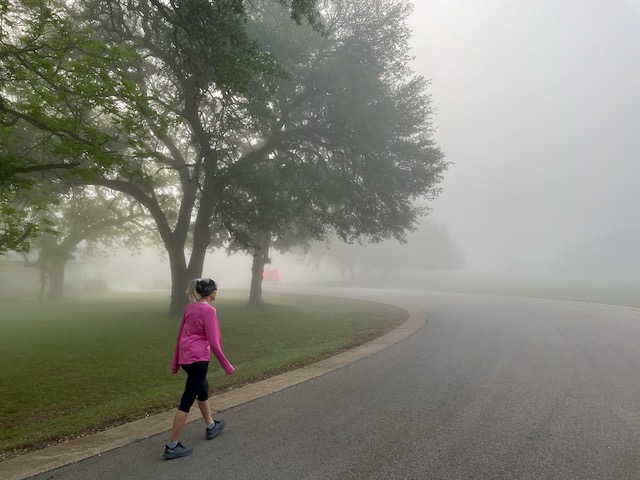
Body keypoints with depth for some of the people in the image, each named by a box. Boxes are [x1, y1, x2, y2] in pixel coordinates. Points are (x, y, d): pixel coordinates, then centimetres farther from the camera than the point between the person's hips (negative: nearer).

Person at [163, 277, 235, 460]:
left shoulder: (190, 307, 8)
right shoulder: (209, 310, -16)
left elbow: (180, 336, 13)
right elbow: (213, 343, -17)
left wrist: (176, 362, 20)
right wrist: (226, 365, -7)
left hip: (185, 357, 9)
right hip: (198, 358, -9)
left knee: (203, 389, 26)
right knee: (187, 401, 0)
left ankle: (211, 427, 43)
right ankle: (172, 446, 7)